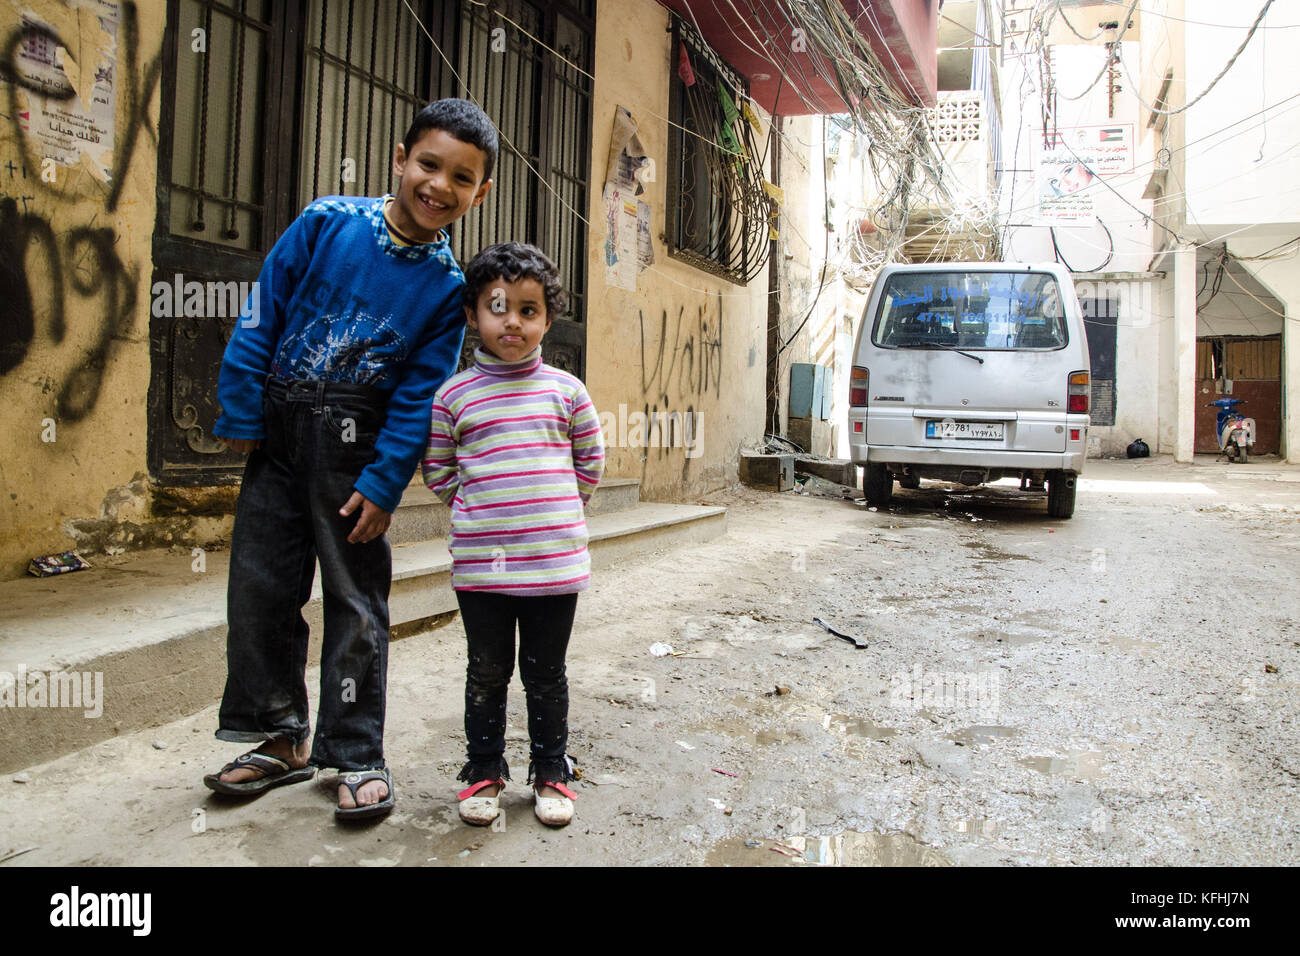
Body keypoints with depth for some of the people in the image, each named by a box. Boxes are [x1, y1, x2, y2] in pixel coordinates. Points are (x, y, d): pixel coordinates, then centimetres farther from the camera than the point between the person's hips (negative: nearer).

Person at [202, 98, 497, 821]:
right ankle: (283, 739, 27)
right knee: (259, 585, 9)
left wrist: (383, 483, -11)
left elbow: (420, 395, -6)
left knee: (356, 597, 3)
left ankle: (358, 755, 16)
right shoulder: (327, 222, -2)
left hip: (356, 440, -2)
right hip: (280, 431, 3)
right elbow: (263, 315, 2)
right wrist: (241, 415, 0)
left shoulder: (447, 287, -4)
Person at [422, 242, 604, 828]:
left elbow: (590, 462, 11)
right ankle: (484, 770, 31)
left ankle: (550, 771, 30)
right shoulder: (453, 395, 0)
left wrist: (549, 511, 10)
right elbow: (438, 471, 8)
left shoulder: (565, 391, 2)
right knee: (487, 672, 13)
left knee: (545, 673, 13)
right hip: (480, 564, 0)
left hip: (554, 563, 0)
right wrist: (480, 509, 3)